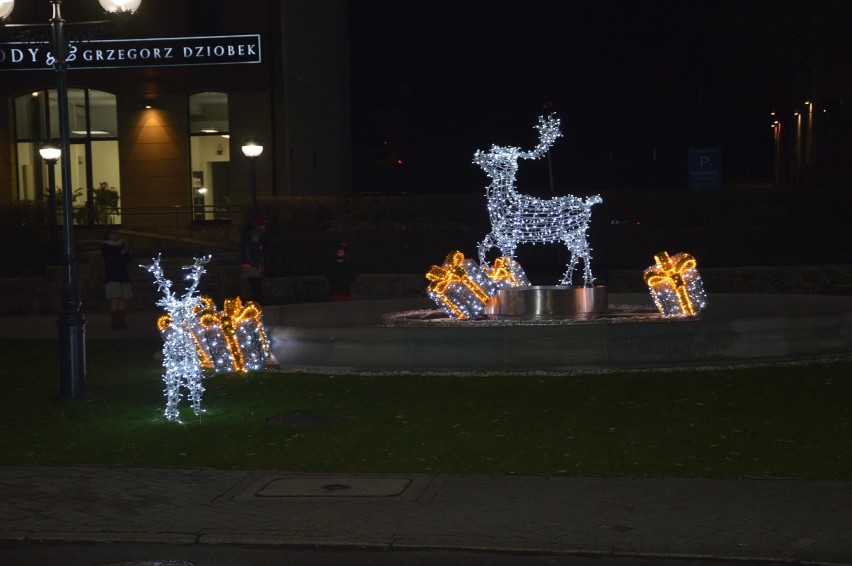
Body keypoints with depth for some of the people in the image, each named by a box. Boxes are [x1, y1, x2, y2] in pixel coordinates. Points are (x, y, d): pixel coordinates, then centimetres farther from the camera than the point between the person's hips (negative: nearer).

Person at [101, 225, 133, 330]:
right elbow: (110, 259, -13)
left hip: (123, 276, 6)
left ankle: (121, 323, 1)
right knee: (115, 300, -14)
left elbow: (127, 261, 15)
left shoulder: (121, 245, 17)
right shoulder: (105, 246, 1)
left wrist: (129, 251, -1)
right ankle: (114, 323, -13)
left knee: (123, 300, -1)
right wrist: (123, 252, -14)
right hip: (112, 277, -6)